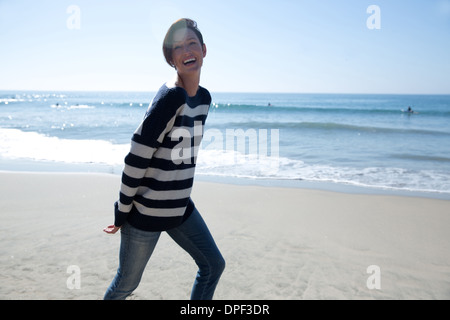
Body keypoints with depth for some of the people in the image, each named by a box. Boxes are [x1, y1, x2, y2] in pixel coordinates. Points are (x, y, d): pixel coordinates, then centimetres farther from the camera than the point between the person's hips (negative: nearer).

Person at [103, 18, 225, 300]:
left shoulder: (204, 97, 5)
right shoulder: (170, 98, -21)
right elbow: (137, 159, -20)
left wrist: (179, 196, 18)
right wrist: (122, 212, -13)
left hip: (181, 208, 8)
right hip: (147, 211, -7)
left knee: (213, 265, 13)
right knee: (127, 283, 11)